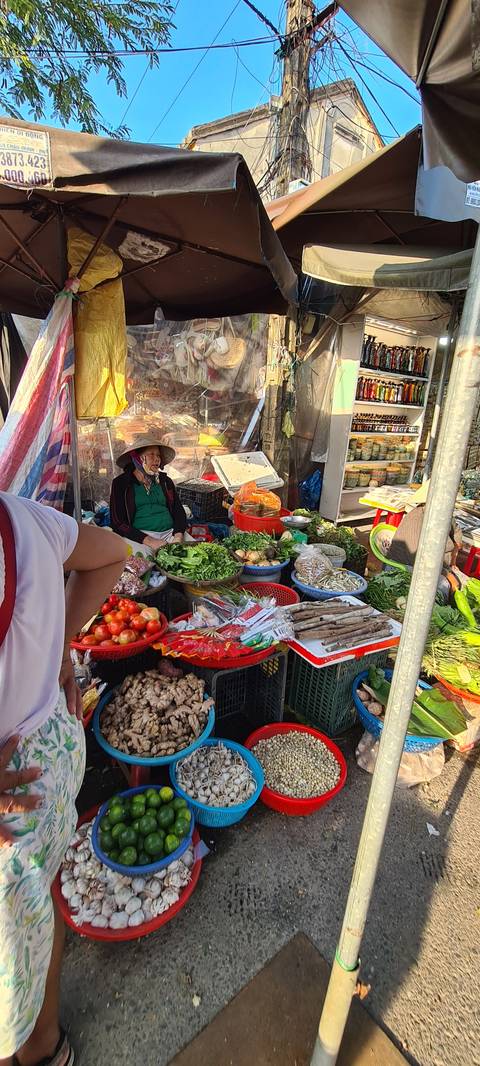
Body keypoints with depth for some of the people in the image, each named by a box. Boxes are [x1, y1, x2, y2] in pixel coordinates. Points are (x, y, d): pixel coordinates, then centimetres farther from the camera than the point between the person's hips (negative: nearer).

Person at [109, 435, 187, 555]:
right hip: (138, 536, -4)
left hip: (170, 532, 5)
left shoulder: (165, 481, 17)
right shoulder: (121, 483, 5)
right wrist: (150, 541, -16)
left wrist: (178, 536, -10)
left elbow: (179, 512, 13)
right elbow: (118, 523, -2)